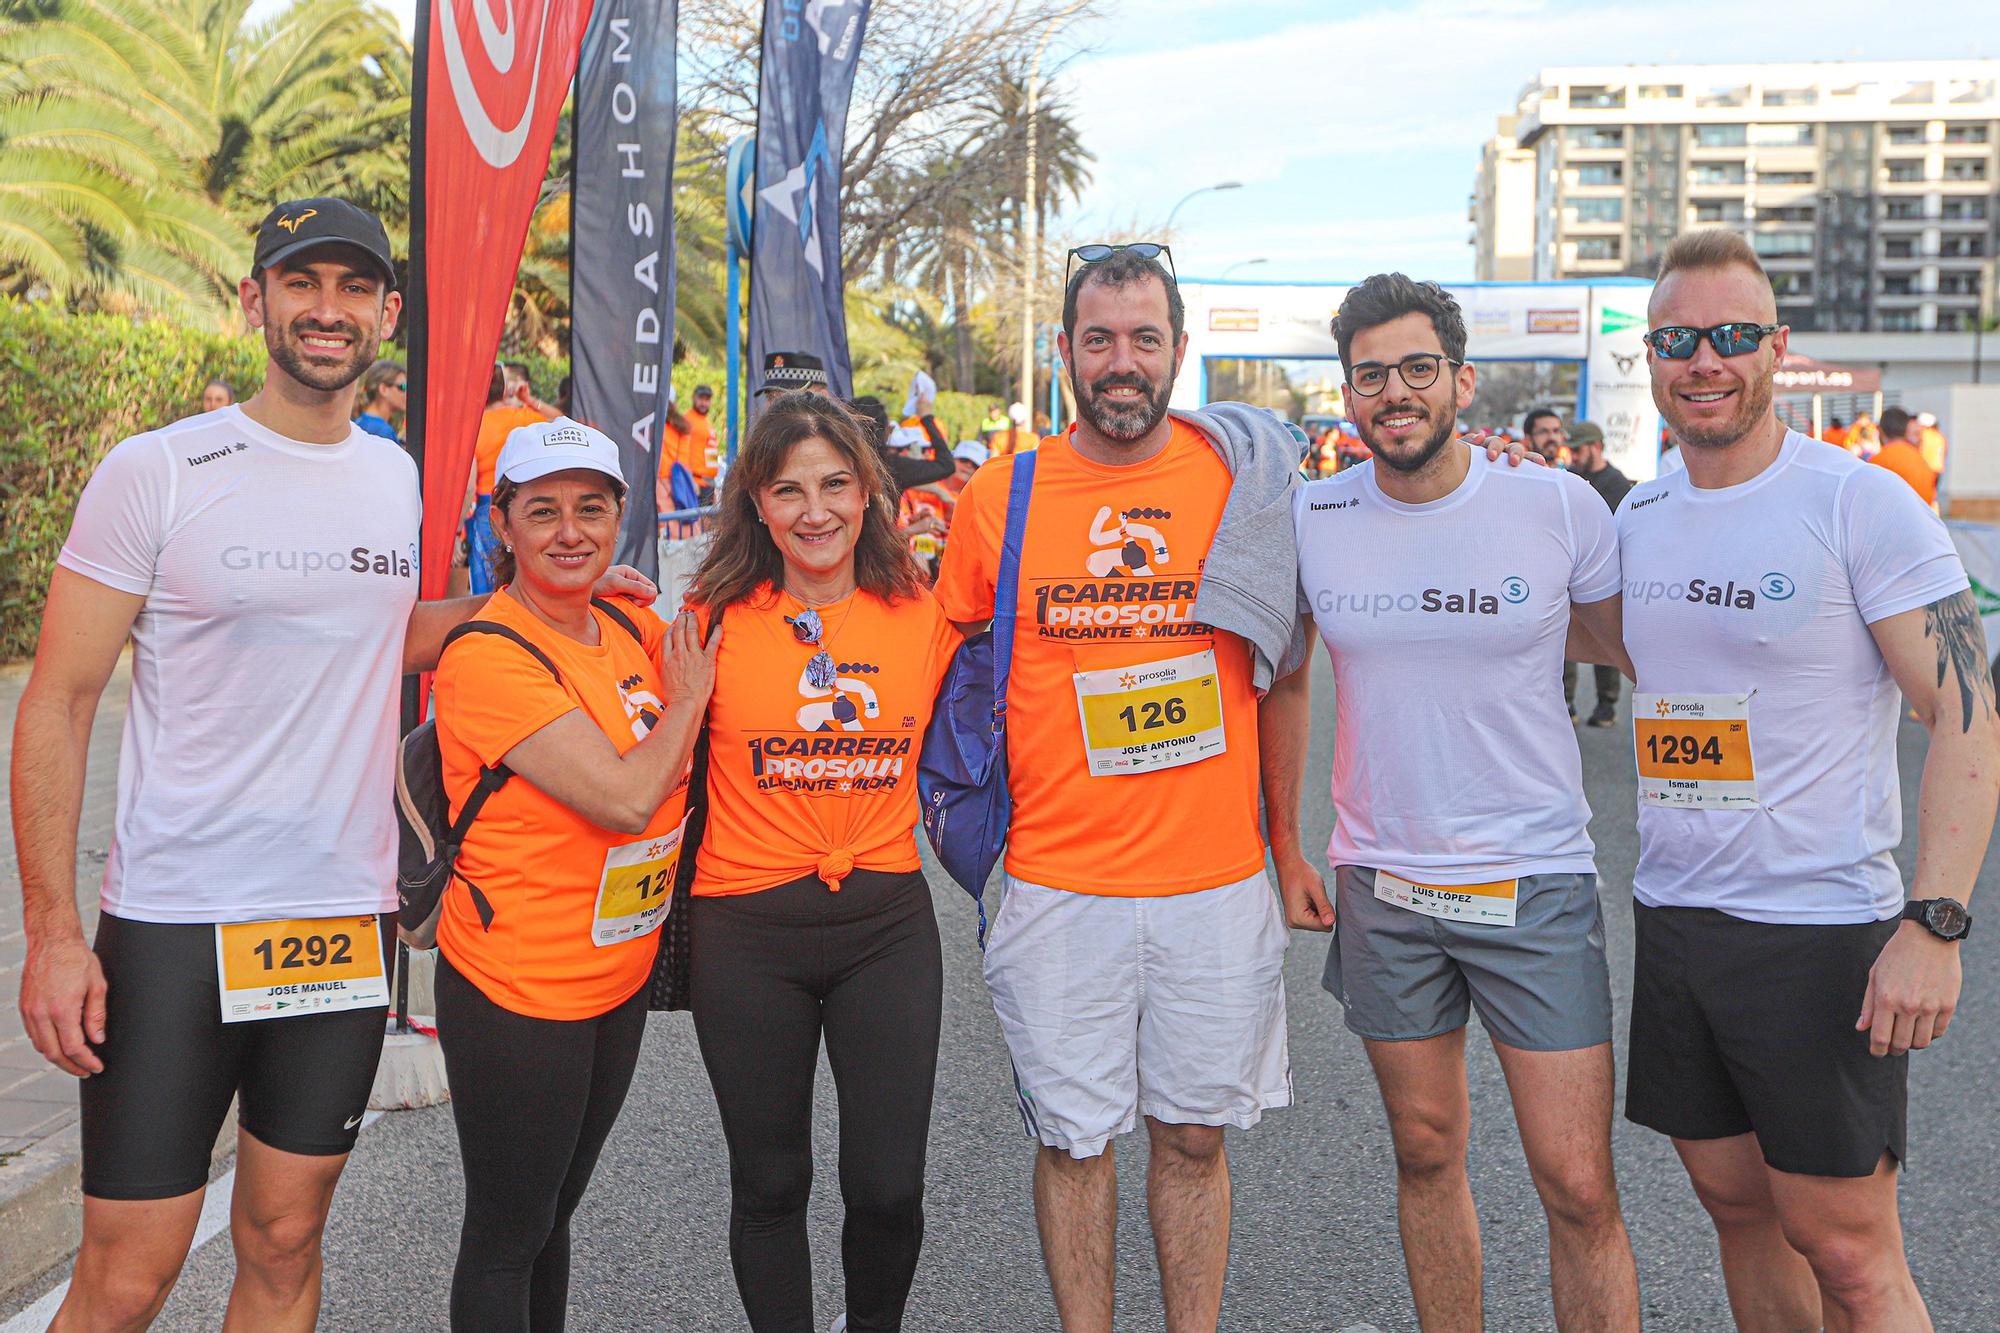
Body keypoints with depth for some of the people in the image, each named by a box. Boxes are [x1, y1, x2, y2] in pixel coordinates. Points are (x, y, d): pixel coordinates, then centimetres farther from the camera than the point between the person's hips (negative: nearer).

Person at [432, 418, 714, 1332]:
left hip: (620, 976, 7)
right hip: (517, 991, -7)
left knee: (555, 1210, 22)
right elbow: (627, 797, -26)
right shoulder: (487, 658, -20)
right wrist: (687, 699, -12)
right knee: (508, 1232, 8)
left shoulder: (630, 628, 3)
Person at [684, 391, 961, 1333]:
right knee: (771, 1186, 11)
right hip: (748, 932, -1)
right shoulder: (716, 620, -3)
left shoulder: (926, 617, 2)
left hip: (887, 923, 1)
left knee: (888, 1189, 2)